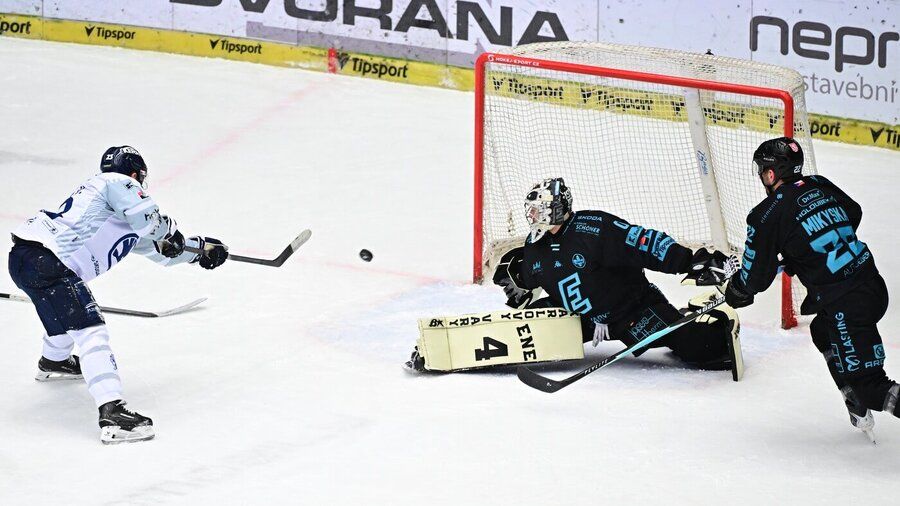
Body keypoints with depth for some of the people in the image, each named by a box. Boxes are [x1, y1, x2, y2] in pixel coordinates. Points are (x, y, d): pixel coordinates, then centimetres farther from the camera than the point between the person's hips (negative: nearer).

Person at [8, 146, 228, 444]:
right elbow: (152, 221, -16)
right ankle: (112, 414, -27)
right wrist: (171, 233, 4)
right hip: (44, 260, -10)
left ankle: (53, 362, 65)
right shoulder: (118, 182, 1)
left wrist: (201, 249, 41)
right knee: (89, 328, -16)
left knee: (70, 309, 37)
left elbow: (157, 248, 37)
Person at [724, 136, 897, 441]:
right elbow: (854, 213, 30)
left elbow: (756, 276, -1)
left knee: (866, 386, -2)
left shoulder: (767, 215, -8)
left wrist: (735, 293, 23)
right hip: (875, 286, 8)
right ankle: (861, 414, 37)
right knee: (823, 333, 34)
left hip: (844, 304, -8)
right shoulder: (820, 186, 10)